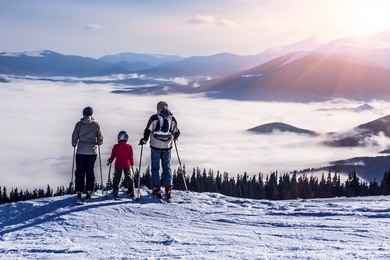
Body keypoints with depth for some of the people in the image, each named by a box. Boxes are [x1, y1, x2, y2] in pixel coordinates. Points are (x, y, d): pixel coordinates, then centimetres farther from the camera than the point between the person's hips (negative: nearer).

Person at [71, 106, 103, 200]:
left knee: (80, 171, 5)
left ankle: (79, 191, 0)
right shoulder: (96, 125, -2)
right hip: (92, 151, 1)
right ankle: (89, 191, 5)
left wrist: (74, 144, 18)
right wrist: (98, 143, 24)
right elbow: (100, 138, 3)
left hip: (81, 151, -1)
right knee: (90, 171, 9)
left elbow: (74, 136, -2)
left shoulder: (79, 124, -6)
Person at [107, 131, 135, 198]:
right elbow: (131, 156, 2)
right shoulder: (129, 146, -4)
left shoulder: (116, 147, -7)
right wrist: (132, 163, 17)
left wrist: (109, 161, 18)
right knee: (128, 176, 6)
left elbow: (113, 155, 1)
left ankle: (115, 191, 5)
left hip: (118, 165, 0)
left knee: (117, 177, 7)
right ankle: (131, 191, 2)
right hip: (127, 165, 0)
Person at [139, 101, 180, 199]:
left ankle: (156, 189, 1)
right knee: (167, 167, 11)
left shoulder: (154, 118, -6)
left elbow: (148, 130, -7)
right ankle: (168, 188, 4)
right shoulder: (172, 118, 4)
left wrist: (144, 140, 8)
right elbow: (177, 133, 12)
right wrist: (174, 138, 32)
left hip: (155, 146, -2)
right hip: (167, 147, 2)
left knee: (155, 168, 5)